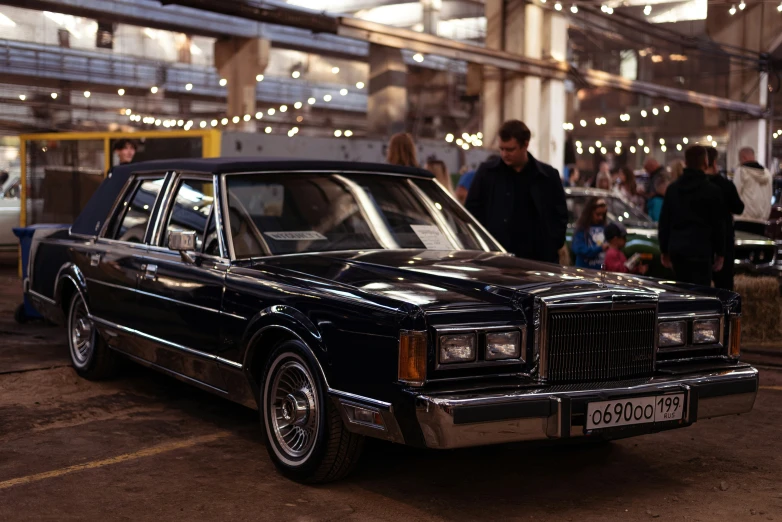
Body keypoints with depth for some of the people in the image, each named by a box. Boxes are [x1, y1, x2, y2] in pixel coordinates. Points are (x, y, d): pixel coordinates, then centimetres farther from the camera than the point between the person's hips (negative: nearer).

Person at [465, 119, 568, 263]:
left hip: (537, 258, 1)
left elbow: (560, 214, 11)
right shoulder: (487, 173, 6)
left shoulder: (548, 176, 7)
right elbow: (472, 211, 9)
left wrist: (551, 248, -2)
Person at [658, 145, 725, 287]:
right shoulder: (712, 190, -5)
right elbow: (718, 224, -2)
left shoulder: (672, 188, 9)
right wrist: (720, 253, 6)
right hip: (700, 250, -5)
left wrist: (664, 250, 17)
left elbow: (664, 222, 11)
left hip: (676, 249, 5)